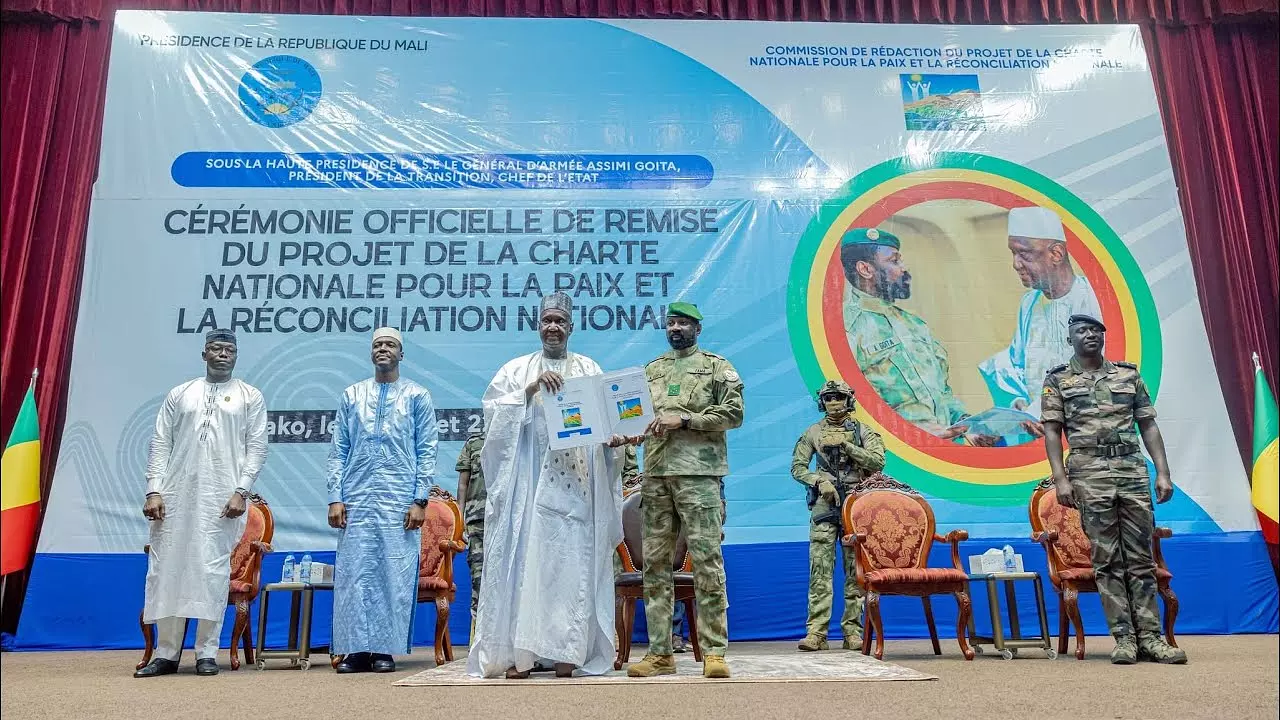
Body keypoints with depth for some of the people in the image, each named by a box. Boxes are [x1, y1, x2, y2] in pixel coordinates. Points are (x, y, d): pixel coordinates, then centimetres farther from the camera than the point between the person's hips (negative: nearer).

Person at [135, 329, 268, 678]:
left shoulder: (250, 397, 9)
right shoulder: (179, 394, 15)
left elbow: (257, 448, 2)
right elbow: (160, 444, 9)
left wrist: (241, 491, -9)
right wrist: (154, 490, -2)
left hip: (222, 499, -2)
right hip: (175, 496, 3)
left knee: (213, 571, -3)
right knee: (167, 570, 3)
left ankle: (206, 652, 7)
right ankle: (166, 652, 12)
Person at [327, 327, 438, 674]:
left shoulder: (417, 396, 8)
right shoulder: (351, 396, 15)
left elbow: (427, 452, 3)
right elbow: (338, 452, 12)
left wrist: (420, 500, -6)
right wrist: (335, 498, 1)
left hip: (400, 502, -2)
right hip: (356, 502, 2)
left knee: (396, 576, -1)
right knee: (353, 574, 0)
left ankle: (386, 649, 8)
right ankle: (356, 649, 8)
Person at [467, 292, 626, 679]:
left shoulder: (590, 370, 16)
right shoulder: (516, 370, 14)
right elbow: (494, 413, 0)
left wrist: (613, 438, -11)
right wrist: (531, 389, -12)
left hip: (575, 483, 1)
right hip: (529, 481, 0)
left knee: (572, 562, -3)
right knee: (524, 559, -5)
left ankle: (566, 650, 2)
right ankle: (518, 651, 0)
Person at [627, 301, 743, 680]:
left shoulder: (717, 366, 8)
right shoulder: (651, 371, 21)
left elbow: (734, 413, -3)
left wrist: (684, 419, -11)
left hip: (699, 472, -5)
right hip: (655, 473, 5)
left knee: (707, 559, -7)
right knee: (655, 562, 4)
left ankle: (714, 651, -1)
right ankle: (660, 653, 10)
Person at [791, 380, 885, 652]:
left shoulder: (862, 431, 8)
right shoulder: (813, 433, 9)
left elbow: (877, 461, -6)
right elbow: (797, 467, 6)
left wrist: (846, 445, -12)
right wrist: (820, 481, -10)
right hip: (824, 505, 0)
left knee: (855, 570, 2)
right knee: (820, 569, -6)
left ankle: (852, 631, 8)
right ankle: (816, 632, -6)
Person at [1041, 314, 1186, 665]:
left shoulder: (1129, 375, 13)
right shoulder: (1057, 380, 5)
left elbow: (1148, 426, 11)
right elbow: (1052, 432, -1)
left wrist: (1163, 472, 3)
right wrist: (1060, 479, -10)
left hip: (1134, 472, 3)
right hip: (1090, 475, -3)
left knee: (1141, 557, 4)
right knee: (1107, 560, 1)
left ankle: (1150, 636, 9)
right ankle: (1124, 637, 6)